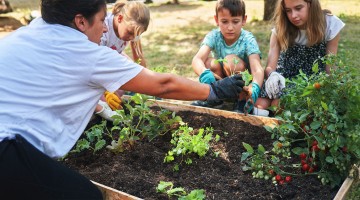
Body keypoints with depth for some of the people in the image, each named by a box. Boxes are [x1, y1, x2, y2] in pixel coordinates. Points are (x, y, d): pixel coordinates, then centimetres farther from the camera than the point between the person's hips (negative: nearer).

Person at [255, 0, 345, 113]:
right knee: (261, 105, -26)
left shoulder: (330, 25, -9)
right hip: (285, 76, 2)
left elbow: (330, 68, -6)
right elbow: (270, 67, -13)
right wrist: (272, 75, -37)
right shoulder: (280, 28, -6)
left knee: (279, 105, -29)